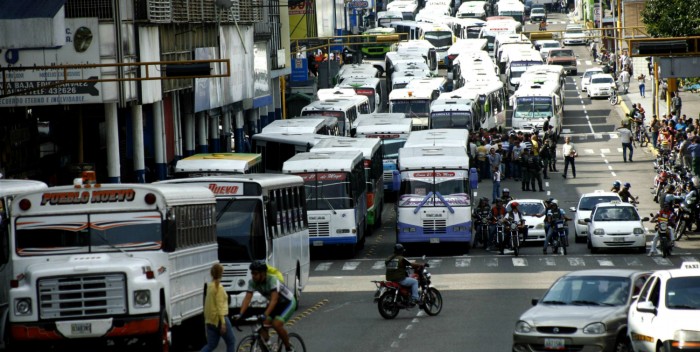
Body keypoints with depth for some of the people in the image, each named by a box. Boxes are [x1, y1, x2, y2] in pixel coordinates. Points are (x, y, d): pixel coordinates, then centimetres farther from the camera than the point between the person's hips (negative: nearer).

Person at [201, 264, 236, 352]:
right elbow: (219, 306, -19)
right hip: (219, 318, -8)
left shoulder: (210, 285, 10)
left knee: (211, 345, 10)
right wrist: (223, 323, -19)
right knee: (231, 341, 8)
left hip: (210, 320, 8)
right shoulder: (219, 287, -15)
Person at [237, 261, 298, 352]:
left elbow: (274, 300, -42)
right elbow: (247, 298, -20)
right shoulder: (252, 282, -16)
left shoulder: (272, 280, -33)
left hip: (288, 302, -7)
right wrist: (240, 314, -35)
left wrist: (265, 315, -54)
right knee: (261, 325, -12)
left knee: (276, 324, -26)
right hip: (275, 304, 7)